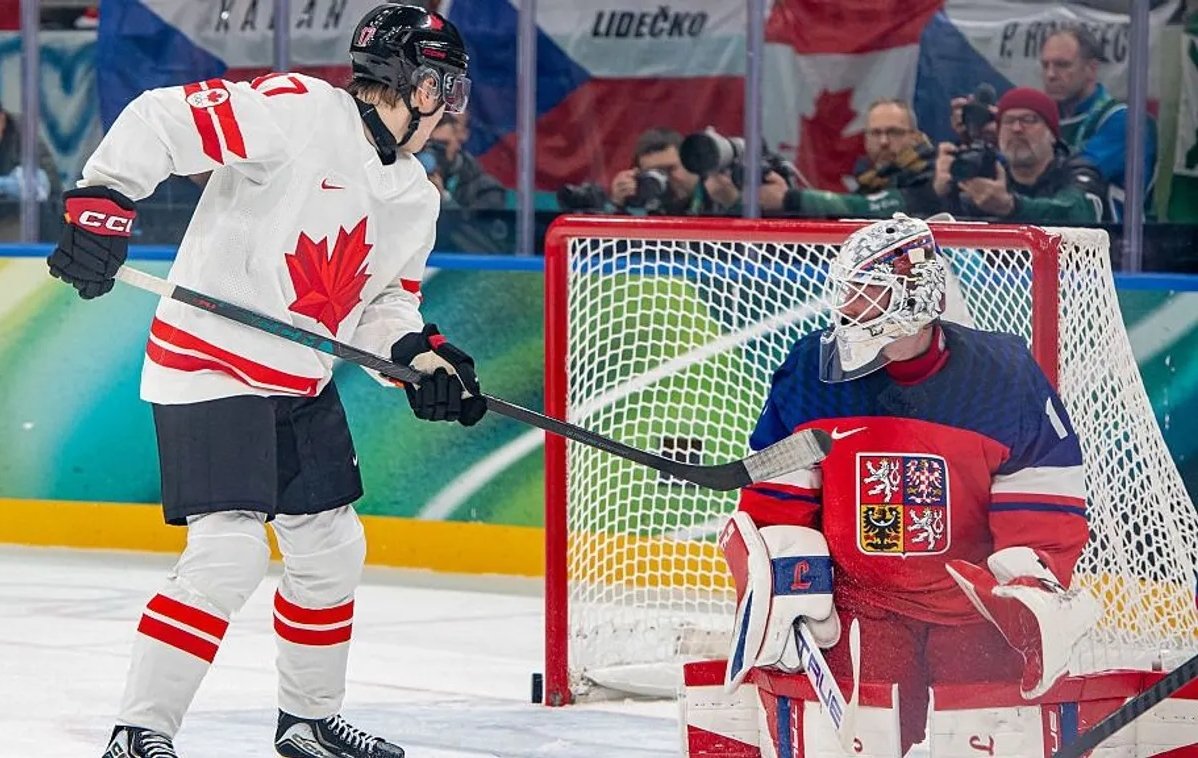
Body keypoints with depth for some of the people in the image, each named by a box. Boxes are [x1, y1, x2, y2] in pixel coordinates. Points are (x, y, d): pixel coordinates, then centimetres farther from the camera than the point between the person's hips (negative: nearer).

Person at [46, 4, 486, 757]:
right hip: (209, 368, -9)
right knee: (230, 553, -18)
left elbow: (385, 300, 15)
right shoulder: (297, 111, -18)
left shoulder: (416, 199, 9)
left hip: (303, 385, 9)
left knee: (332, 550, 16)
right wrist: (102, 200, -33)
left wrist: (421, 354, -5)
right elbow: (164, 118, -24)